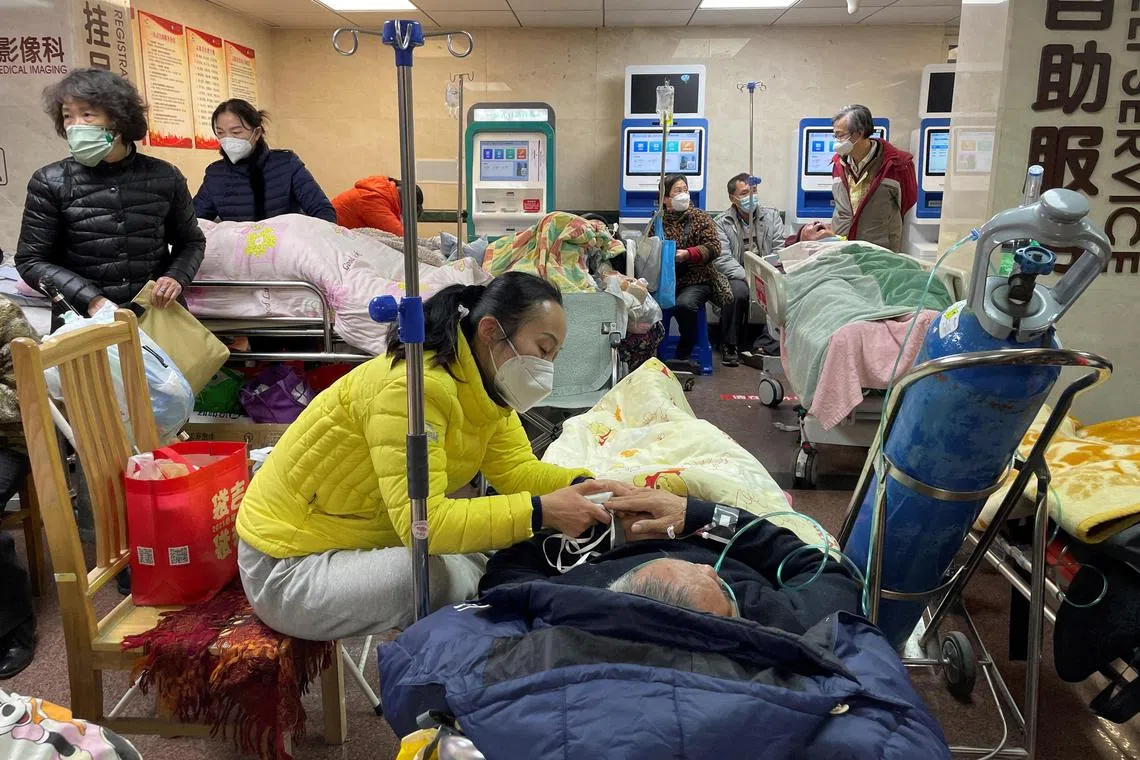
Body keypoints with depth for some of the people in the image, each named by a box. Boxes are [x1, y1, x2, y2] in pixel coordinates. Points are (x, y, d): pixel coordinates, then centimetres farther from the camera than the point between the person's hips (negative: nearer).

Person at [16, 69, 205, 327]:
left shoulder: (164, 177, 4)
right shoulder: (50, 183, 1)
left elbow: (191, 241, 16)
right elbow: (31, 260, 3)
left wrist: (177, 277, -4)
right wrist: (91, 300, -11)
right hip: (82, 320, -1)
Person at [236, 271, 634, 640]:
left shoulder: (485, 385, 0)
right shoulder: (414, 386, -29)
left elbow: (518, 469, -3)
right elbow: (424, 522, -35)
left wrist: (583, 486, -21)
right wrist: (540, 512, -34)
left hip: (366, 540, 9)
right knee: (450, 574, -27)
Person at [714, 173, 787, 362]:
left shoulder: (772, 216, 15)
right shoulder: (722, 223, 7)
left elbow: (781, 249, 3)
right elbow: (723, 260, -7)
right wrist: (747, 276, -22)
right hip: (737, 277, -2)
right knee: (738, 290, -35)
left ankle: (767, 344, -22)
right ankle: (730, 346, -15)